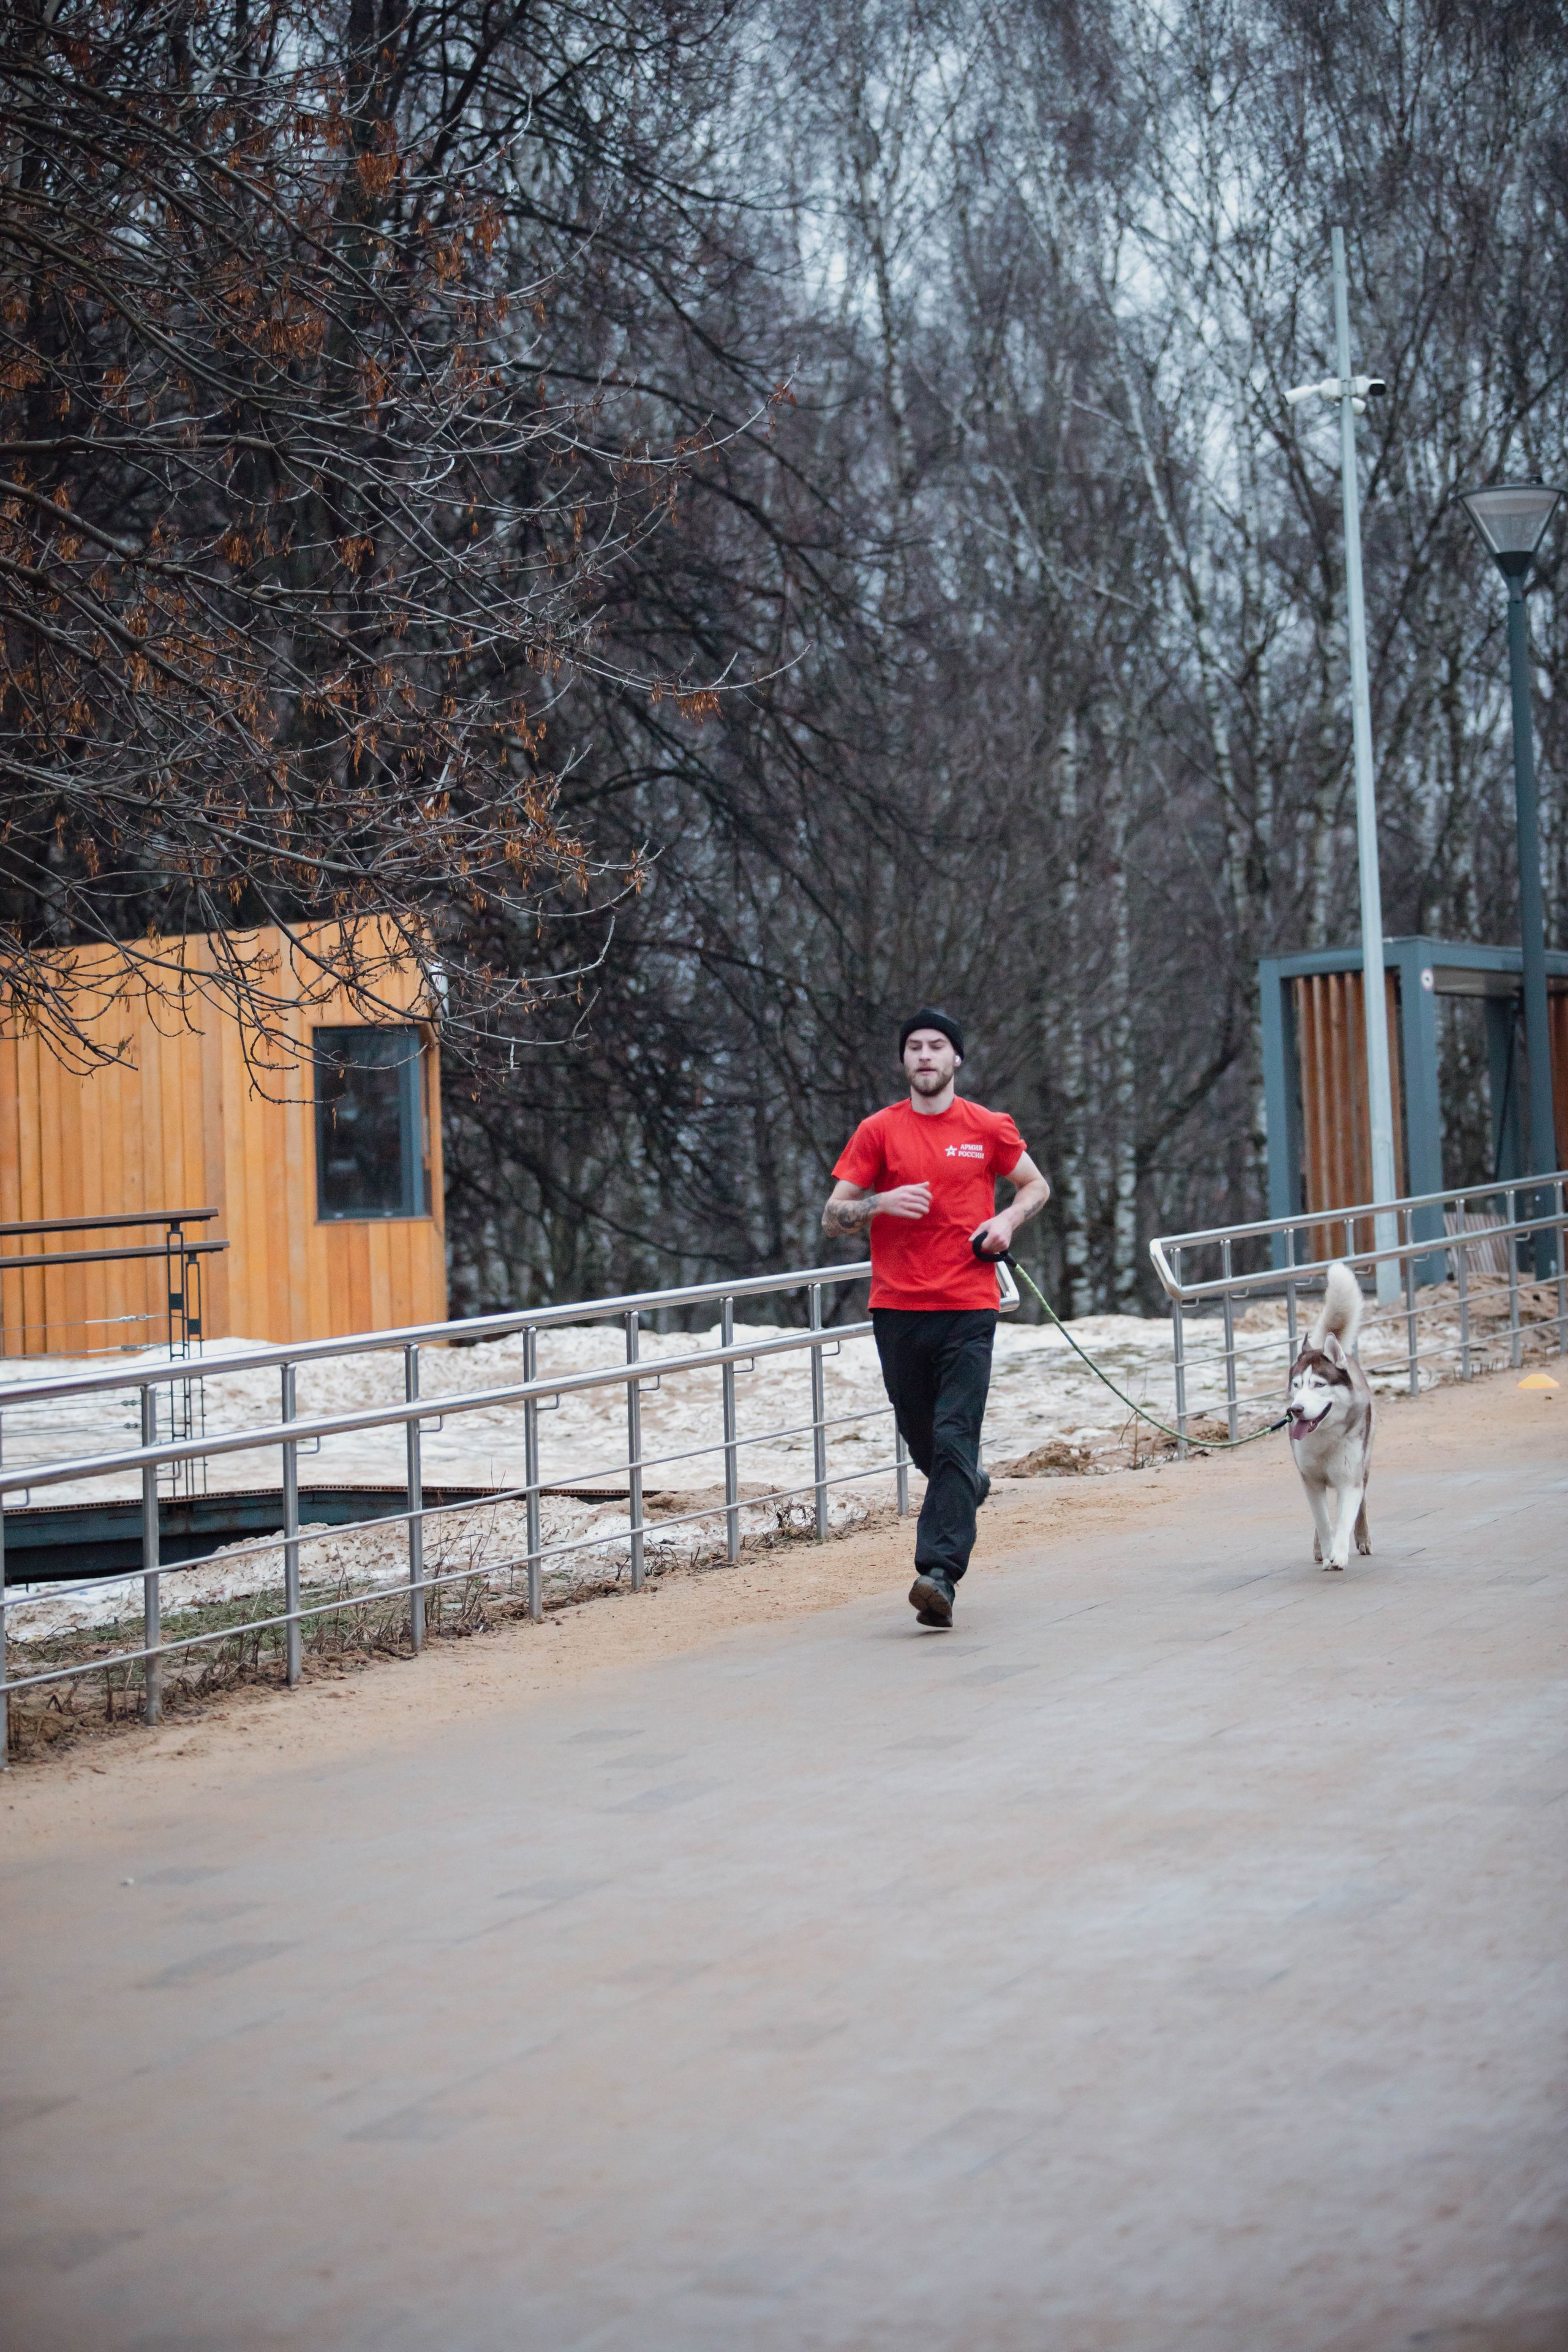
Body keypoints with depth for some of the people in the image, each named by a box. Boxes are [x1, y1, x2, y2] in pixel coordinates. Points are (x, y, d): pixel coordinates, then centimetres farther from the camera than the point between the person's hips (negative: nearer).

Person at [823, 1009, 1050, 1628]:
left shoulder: (990, 1129, 7)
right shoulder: (878, 1131, 5)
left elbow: (1036, 1186, 22)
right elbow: (832, 1218, 5)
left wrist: (1008, 1220, 1)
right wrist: (880, 1203, -15)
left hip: (968, 1307, -2)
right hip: (897, 1310, 2)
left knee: (954, 1442, -13)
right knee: (922, 1443, 11)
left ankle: (939, 1575, -19)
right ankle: (970, 1486, 45)